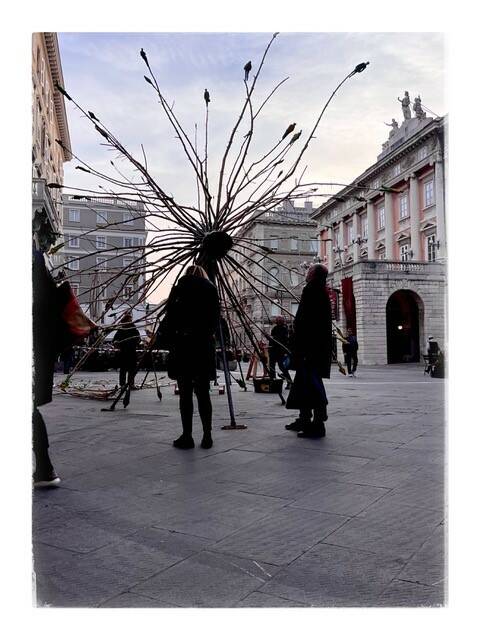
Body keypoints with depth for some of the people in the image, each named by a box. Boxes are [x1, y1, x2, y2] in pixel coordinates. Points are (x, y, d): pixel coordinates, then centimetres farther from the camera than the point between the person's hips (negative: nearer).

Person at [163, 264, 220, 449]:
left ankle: (187, 436, 6)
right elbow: (216, 320, 5)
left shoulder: (179, 289, 2)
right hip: (205, 346, 2)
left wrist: (170, 344, 4)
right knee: (203, 393, 9)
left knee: (185, 394, 3)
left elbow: (169, 320, -2)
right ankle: (207, 436, 10)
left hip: (182, 346, -2)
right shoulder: (211, 290, 7)